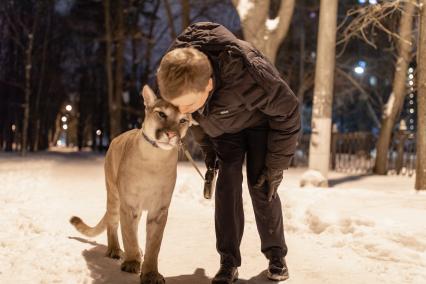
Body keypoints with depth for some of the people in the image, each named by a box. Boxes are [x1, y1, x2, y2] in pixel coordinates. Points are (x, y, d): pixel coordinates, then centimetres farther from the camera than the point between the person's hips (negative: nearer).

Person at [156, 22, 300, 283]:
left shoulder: (249, 75, -46)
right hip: (223, 126, 4)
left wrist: (275, 166, -23)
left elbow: (288, 113, -28)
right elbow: (197, 116, -4)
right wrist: (207, 151, 3)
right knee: (227, 185, -10)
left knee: (261, 187, -9)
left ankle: (277, 255, 9)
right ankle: (229, 261, -3)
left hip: (260, 121, -3)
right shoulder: (177, 75, -29)